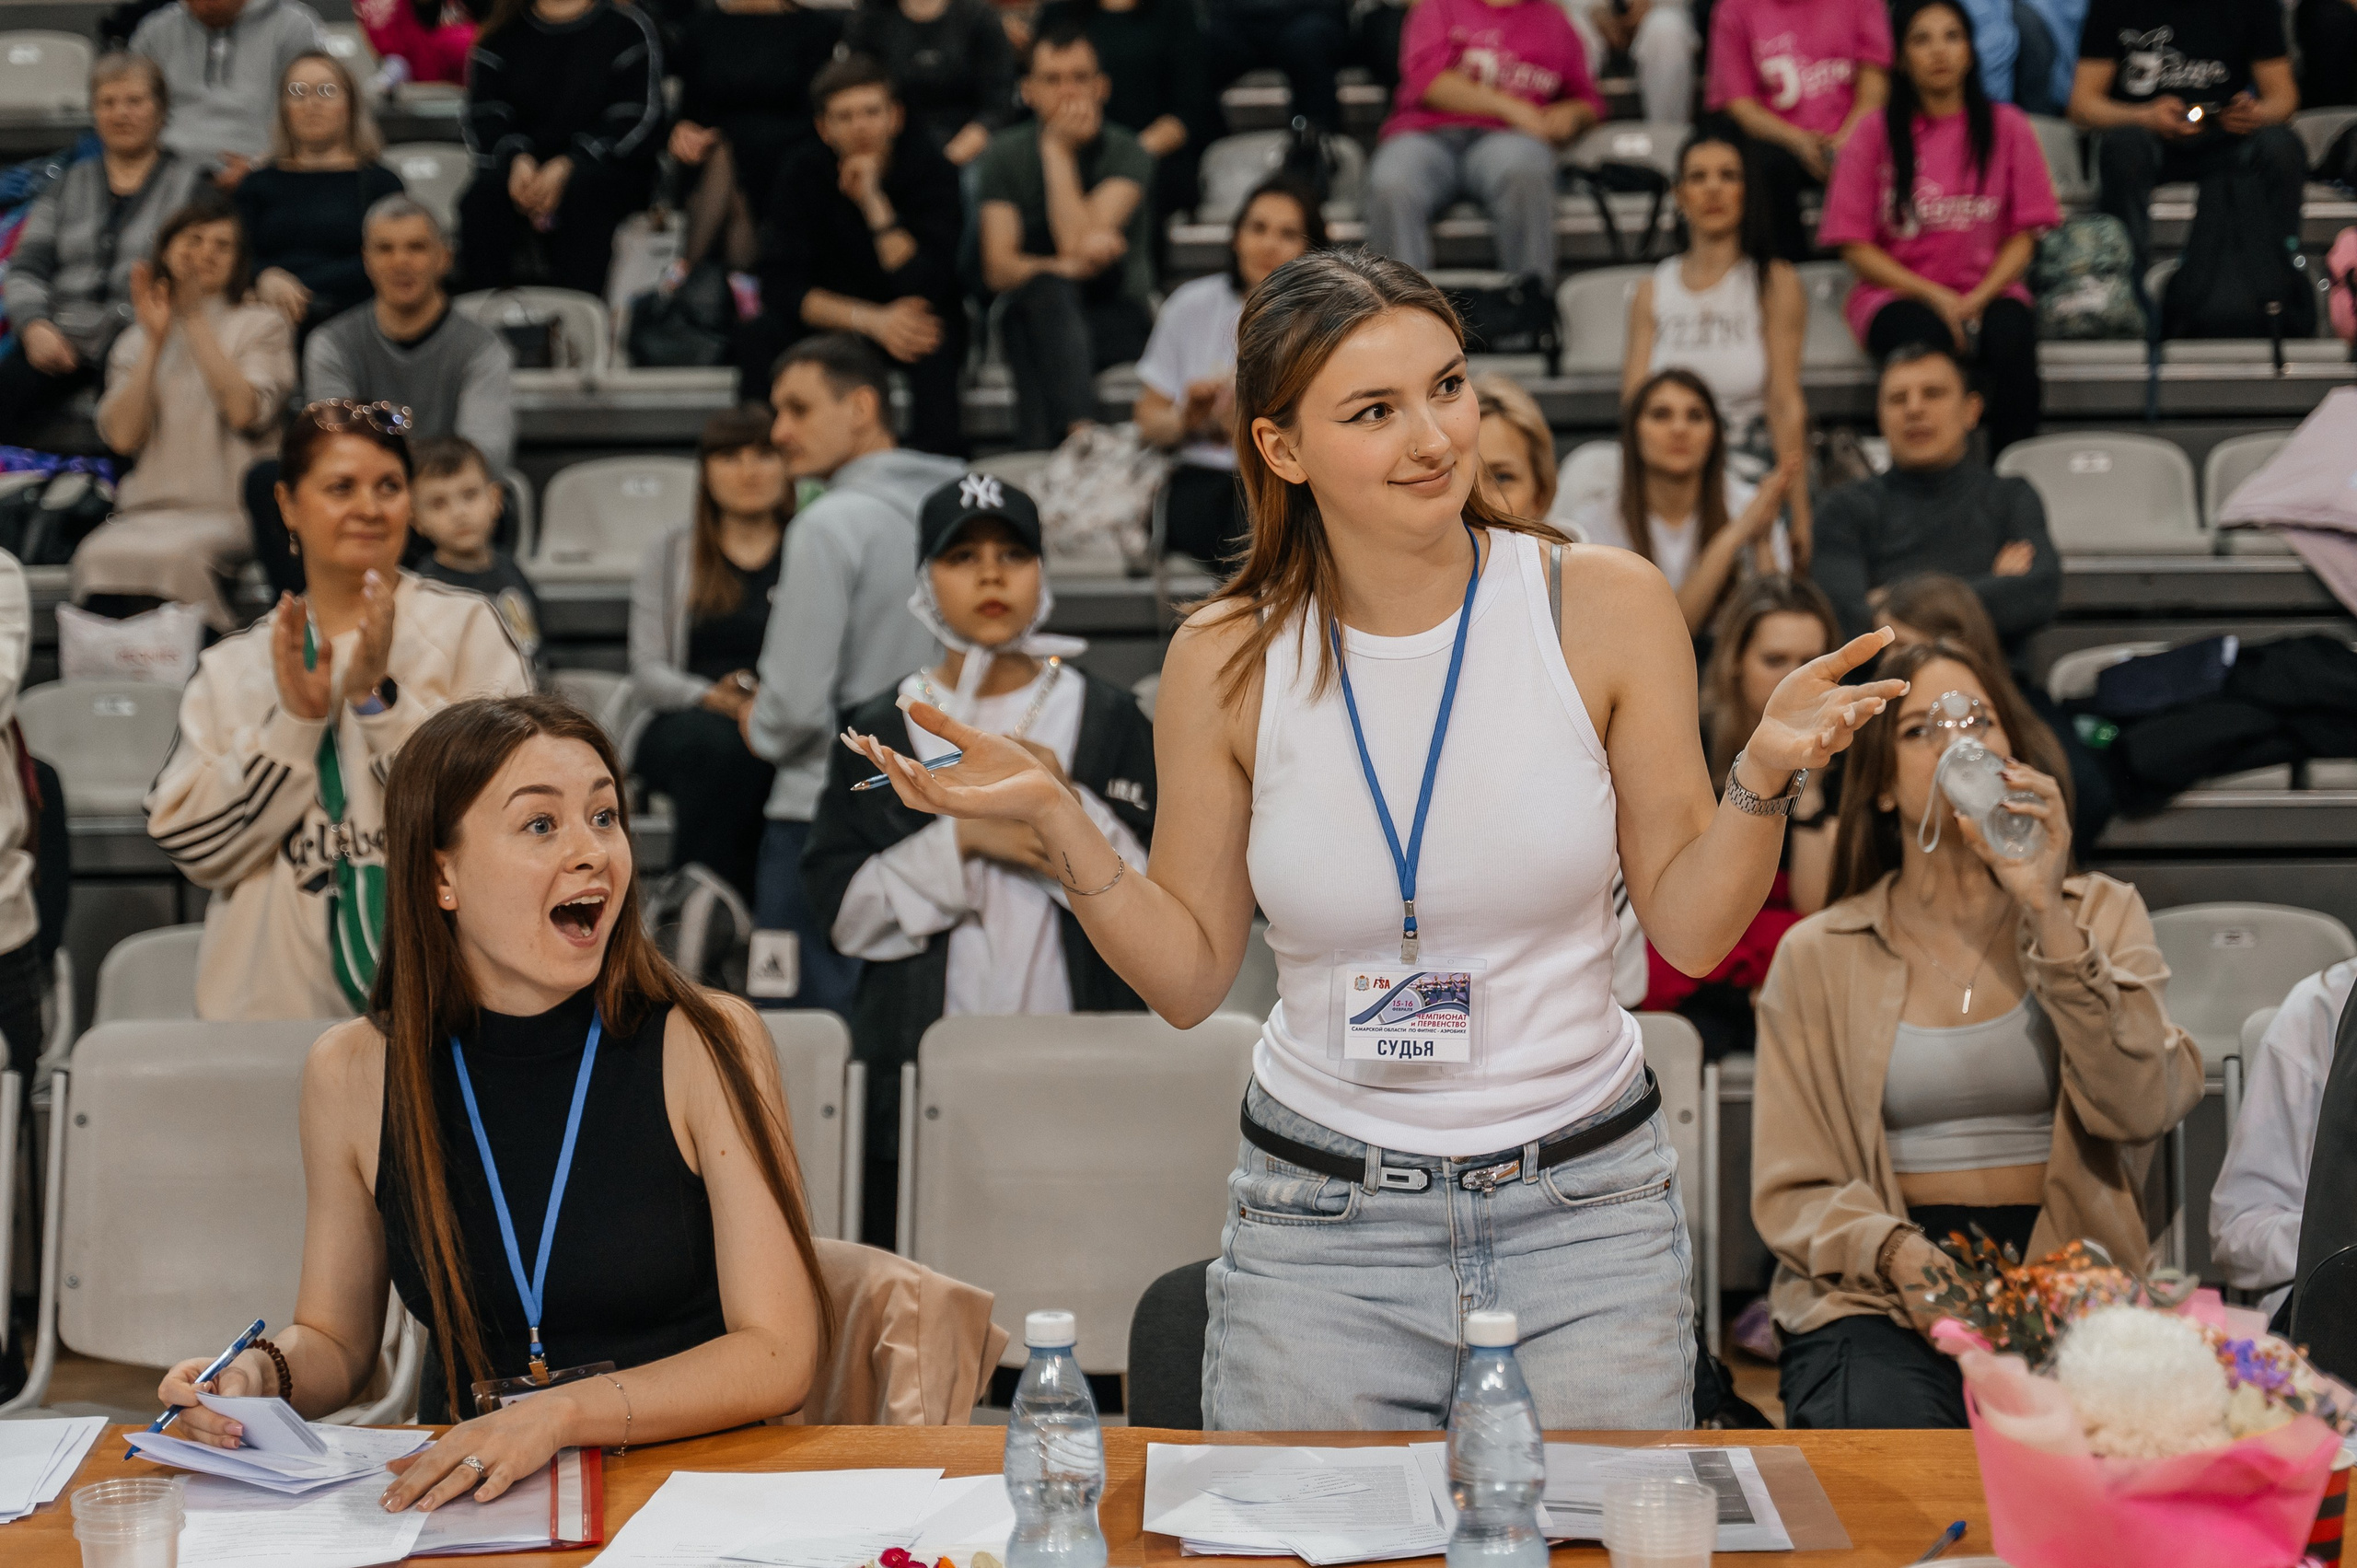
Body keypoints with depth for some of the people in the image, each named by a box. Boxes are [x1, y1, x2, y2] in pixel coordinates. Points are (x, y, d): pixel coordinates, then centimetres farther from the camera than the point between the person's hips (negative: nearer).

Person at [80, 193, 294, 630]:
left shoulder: (262, 325, 11)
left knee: (173, 555, -36)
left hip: (227, 513, -3)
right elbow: (122, 435, 2)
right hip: (148, 510, 3)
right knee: (99, 555, -31)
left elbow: (244, 412, -9)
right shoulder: (135, 340, 20)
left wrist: (195, 320, -5)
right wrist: (155, 340, 1)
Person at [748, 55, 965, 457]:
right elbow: (780, 285, -16)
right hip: (835, 319, 2)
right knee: (757, 339, -26)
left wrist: (873, 200, -30)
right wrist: (870, 319, -29)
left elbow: (925, 289, -26)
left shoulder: (931, 170, -16)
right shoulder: (803, 171, -10)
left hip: (909, 328, -2)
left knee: (937, 347, -36)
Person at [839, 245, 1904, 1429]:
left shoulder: (1604, 605, -6)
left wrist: (1763, 777, -18)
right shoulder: (1229, 660, -4)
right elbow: (1190, 976, 3)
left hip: (1584, 1209, 0)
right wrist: (1057, 822, -9)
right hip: (1318, 1223, 0)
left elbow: (1690, 929, -1)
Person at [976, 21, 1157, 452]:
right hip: (1036, 317, 2)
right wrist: (1064, 268, -26)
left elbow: (1077, 241, -19)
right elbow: (997, 270, -7)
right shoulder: (1006, 153, 3)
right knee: (1048, 290, -35)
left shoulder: (1126, 154, -5)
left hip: (1119, 319, -2)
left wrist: (1057, 150, -15)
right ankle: (1080, 431, -48)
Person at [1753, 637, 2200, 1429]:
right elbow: (1791, 1189, 6)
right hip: (1881, 1299, 0)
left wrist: (2047, 912, -14)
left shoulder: (2101, 913, 11)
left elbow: (2139, 1110, -8)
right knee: (1888, 1424, -34)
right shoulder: (1817, 955, 10)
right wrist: (1894, 1252, -16)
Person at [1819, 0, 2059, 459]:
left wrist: (1978, 299, -12)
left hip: (1985, 290, 2)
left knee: (2011, 336, -32)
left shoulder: (2006, 127, 6)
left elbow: (2023, 234, 5)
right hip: (1897, 294, -1)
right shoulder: (1877, 134, 2)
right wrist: (1936, 297, -11)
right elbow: (1855, 246, -1)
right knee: (1931, 339, -35)